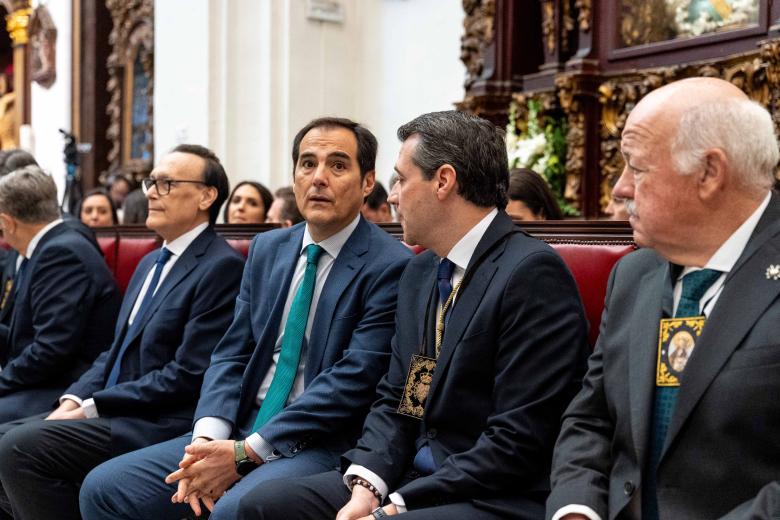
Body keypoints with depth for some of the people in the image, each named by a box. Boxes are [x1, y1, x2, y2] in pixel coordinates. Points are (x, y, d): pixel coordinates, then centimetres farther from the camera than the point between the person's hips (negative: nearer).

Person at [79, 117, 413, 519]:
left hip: (321, 445, -6)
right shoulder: (266, 248, 12)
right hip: (241, 428, 6)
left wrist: (246, 453, -18)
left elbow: (353, 380, -16)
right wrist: (207, 437, -10)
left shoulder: (390, 267, -9)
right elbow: (232, 354, 9)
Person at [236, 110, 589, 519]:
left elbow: (519, 441, -19)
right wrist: (366, 485, -5)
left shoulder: (533, 272, -15)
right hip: (413, 478, 8)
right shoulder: (419, 272, 13)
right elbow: (394, 398, 14)